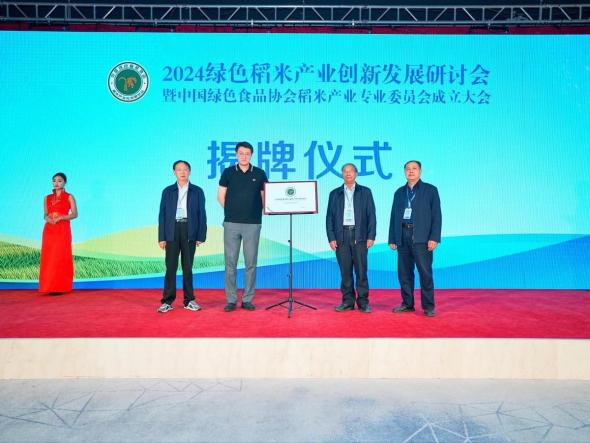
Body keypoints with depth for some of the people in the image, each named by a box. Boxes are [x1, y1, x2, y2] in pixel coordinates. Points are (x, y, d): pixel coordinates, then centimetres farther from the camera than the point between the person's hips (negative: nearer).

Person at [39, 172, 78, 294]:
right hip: (49, 230, 4)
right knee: (48, 257, 1)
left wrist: (60, 217, -16)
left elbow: (74, 214, -4)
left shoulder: (69, 197, 2)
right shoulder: (47, 198, 13)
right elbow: (45, 214, 14)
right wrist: (47, 218, -9)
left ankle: (60, 287, 0)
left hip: (63, 230, -4)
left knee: (61, 257, -5)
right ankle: (49, 286, 7)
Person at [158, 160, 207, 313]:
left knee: (188, 267, 5)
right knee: (171, 267, 0)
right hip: (172, 232, 0)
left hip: (190, 232, 0)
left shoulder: (197, 191, 7)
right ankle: (167, 301, 7)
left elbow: (202, 215, 4)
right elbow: (162, 215, 6)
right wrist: (161, 237, -1)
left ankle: (189, 300, 13)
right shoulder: (167, 191, 9)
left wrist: (201, 236, -4)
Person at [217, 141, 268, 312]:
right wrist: (231, 210, 8)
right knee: (230, 262, 2)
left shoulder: (259, 174, 5)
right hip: (231, 223, 0)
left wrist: (261, 212, 3)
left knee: (251, 263, 3)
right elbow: (221, 195, 9)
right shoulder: (228, 172, 5)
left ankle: (247, 299, 13)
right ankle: (231, 300, 10)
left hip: (253, 223, 0)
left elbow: (265, 197, 9)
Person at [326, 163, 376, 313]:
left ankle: (363, 302, 6)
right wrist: (331, 238, -1)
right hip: (341, 236, 2)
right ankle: (348, 301, 12)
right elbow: (329, 217, 8)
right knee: (345, 271, 4)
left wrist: (371, 236, -5)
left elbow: (371, 215, 4)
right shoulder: (335, 194, 12)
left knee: (361, 270, -2)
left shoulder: (365, 192, 9)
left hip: (359, 236, -1)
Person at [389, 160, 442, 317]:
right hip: (403, 236, 4)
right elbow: (394, 216, 16)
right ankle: (407, 304, 17)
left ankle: (428, 306, 4)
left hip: (421, 237, -4)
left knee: (425, 272, -6)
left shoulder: (430, 190, 5)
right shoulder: (399, 192, 17)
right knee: (404, 272, 7)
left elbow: (436, 215, -2)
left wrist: (434, 238, -11)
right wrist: (392, 239, 10)